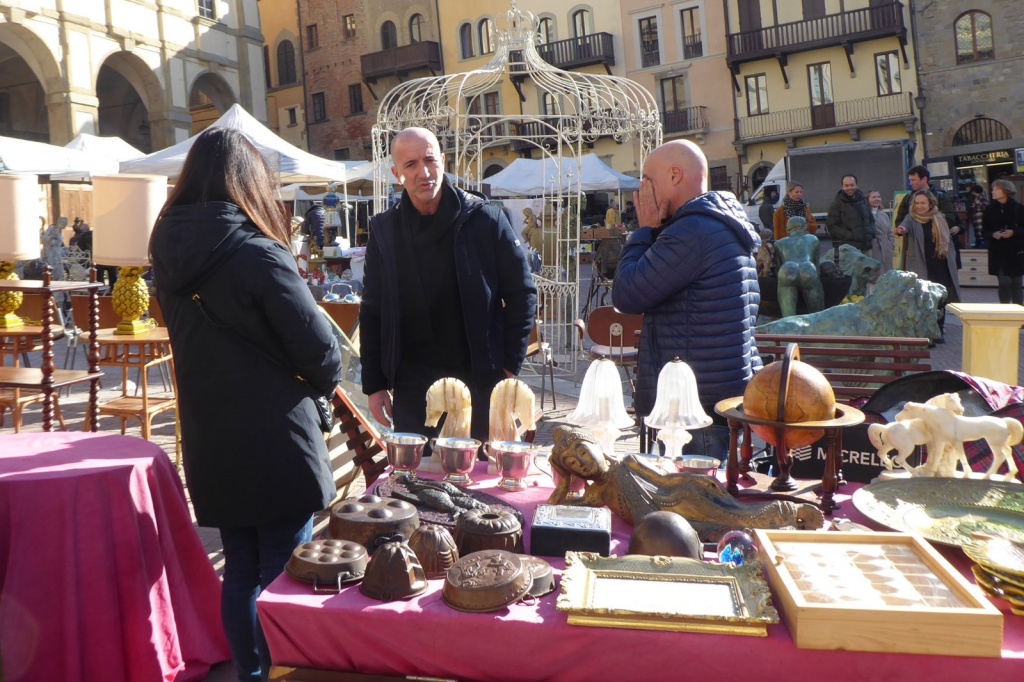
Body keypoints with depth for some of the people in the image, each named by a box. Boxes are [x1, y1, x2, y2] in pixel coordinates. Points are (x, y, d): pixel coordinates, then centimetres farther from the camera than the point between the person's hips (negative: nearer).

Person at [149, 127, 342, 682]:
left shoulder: (168, 251, 3)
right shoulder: (257, 253, -18)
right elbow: (317, 344, -15)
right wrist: (324, 383, 5)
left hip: (210, 445, 7)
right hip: (274, 443, -7)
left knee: (240, 571, 19)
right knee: (286, 575, 6)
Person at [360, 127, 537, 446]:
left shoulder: (486, 219, -4)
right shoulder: (384, 231, 2)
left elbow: (521, 294, 0)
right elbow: (372, 313, 7)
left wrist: (510, 365, -5)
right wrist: (374, 385, 4)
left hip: (480, 381, -1)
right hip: (412, 384, 2)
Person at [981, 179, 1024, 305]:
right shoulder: (990, 210, 3)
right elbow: (984, 231, 6)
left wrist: (1014, 232, -19)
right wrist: (993, 234, -14)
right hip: (998, 252, 1)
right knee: (1004, 282, -5)